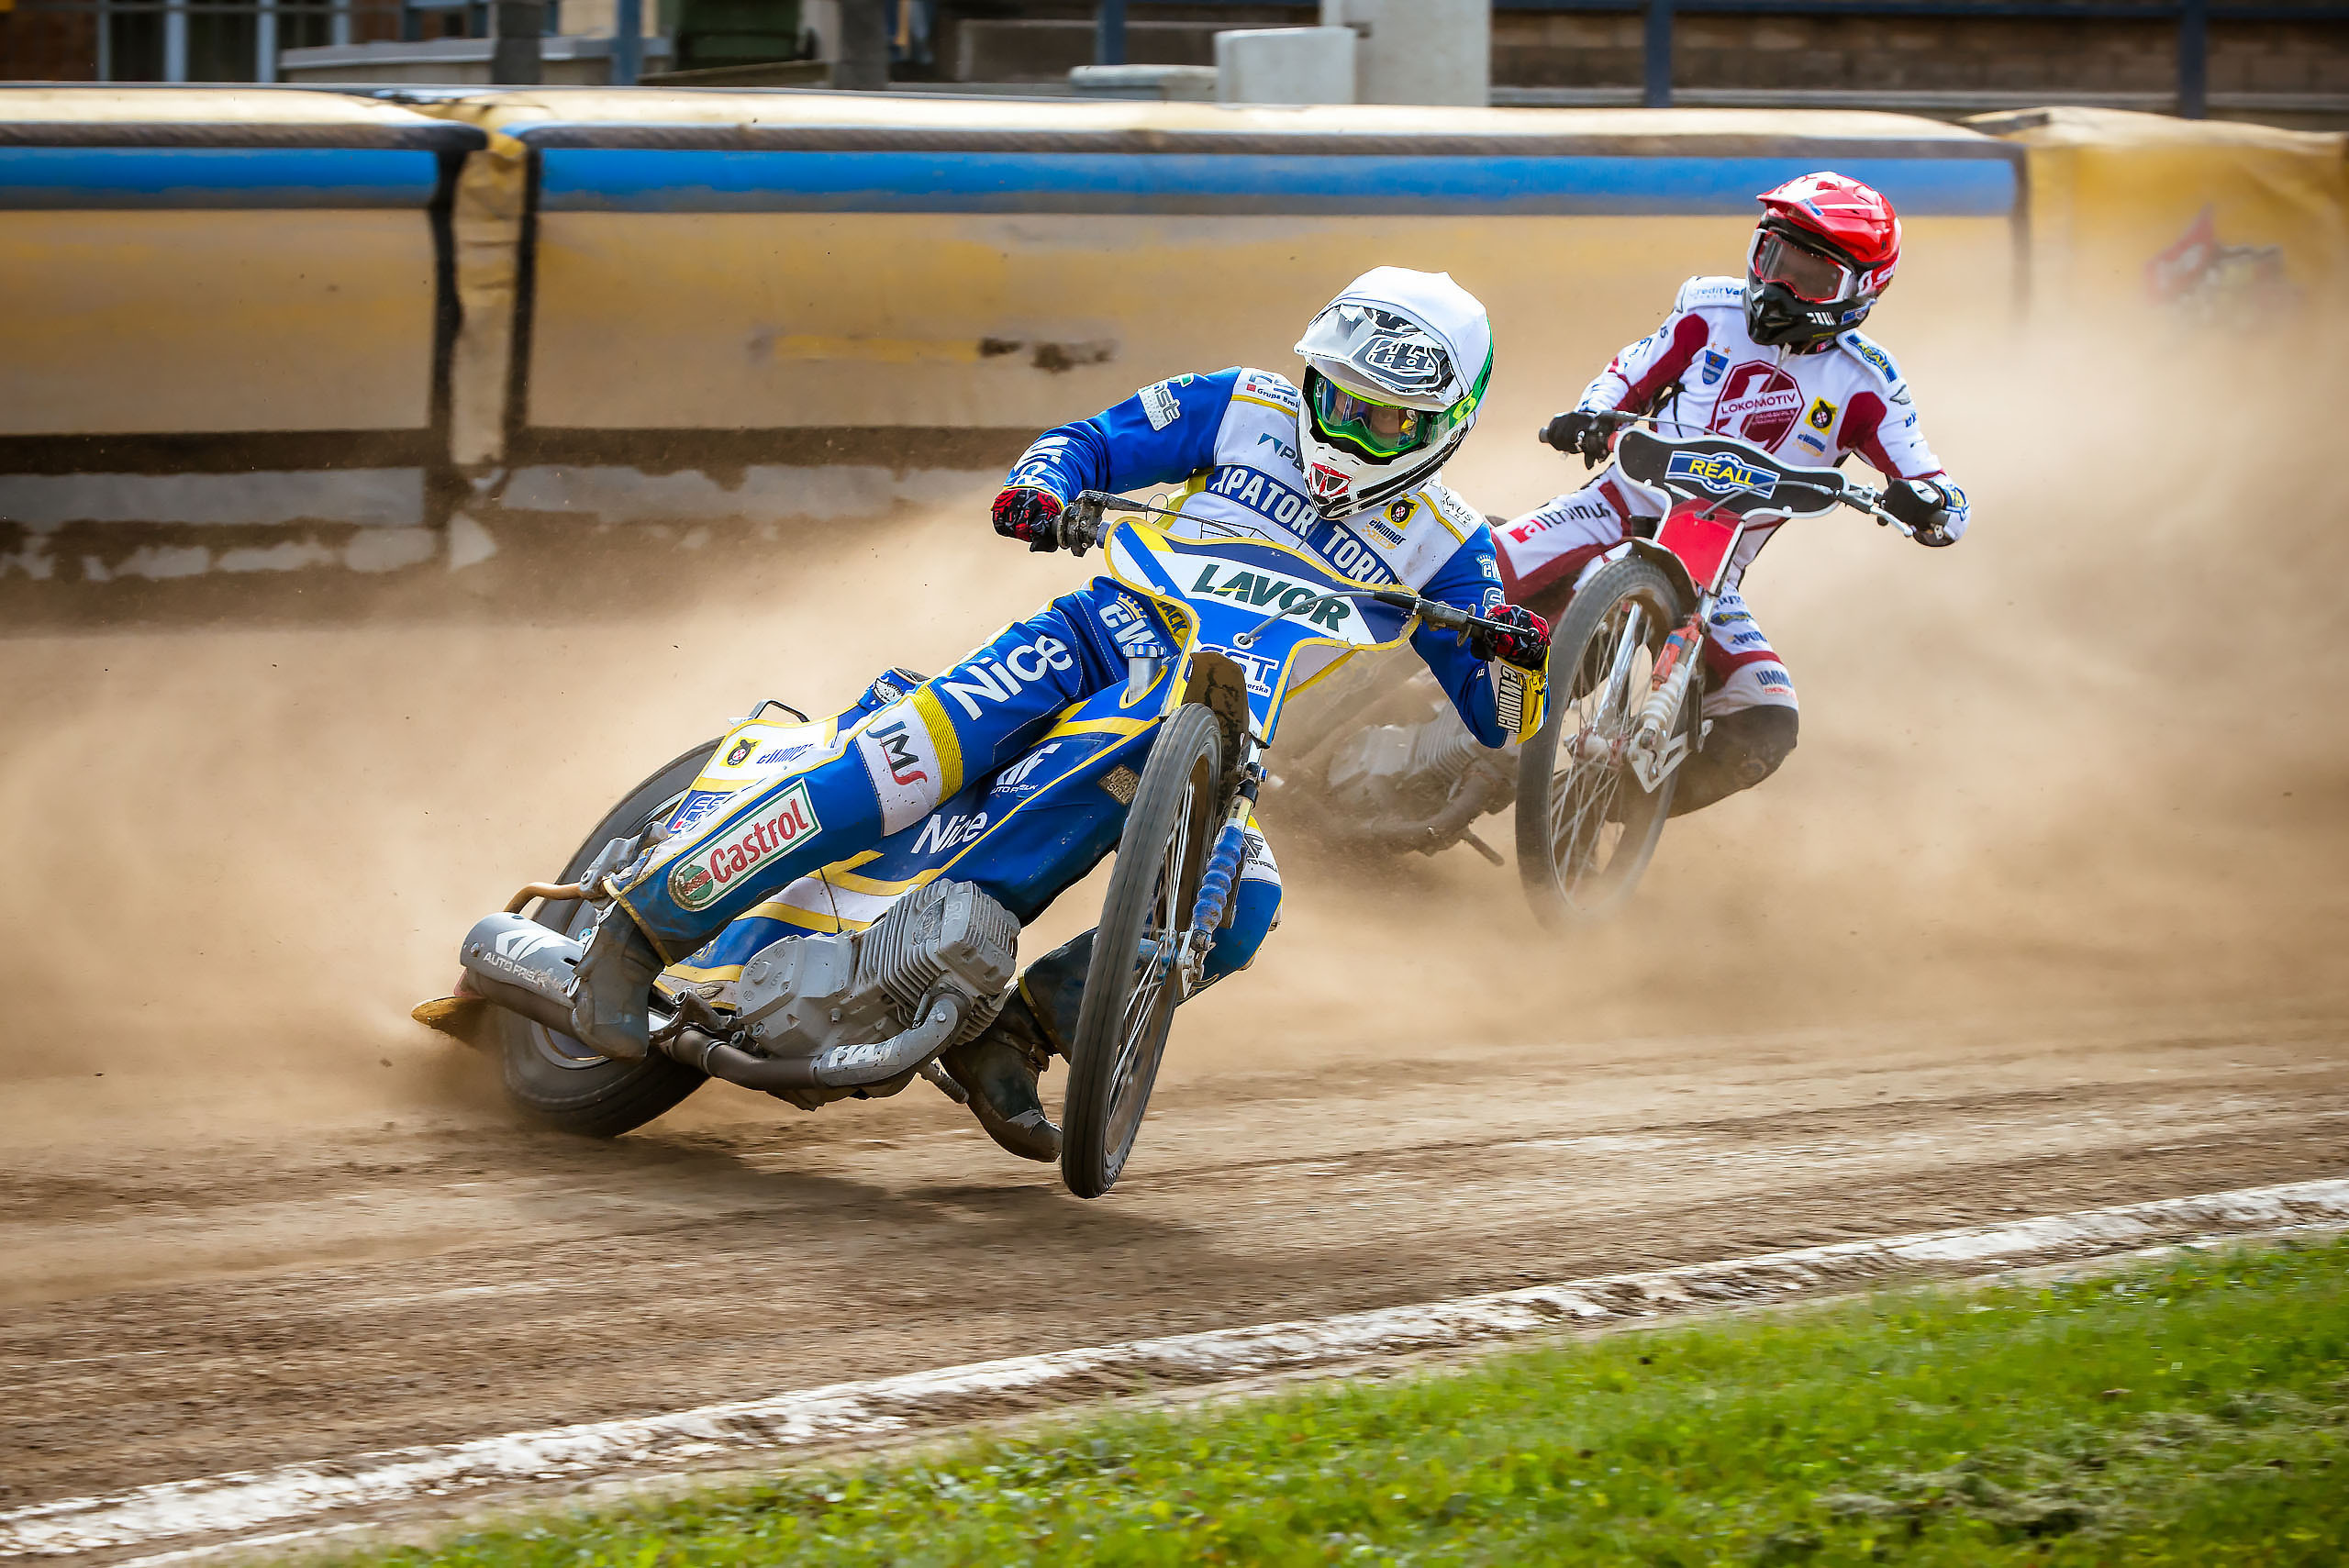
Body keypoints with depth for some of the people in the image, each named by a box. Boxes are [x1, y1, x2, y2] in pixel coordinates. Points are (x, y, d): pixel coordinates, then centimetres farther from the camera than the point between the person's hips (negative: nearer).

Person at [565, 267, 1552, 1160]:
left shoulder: (1439, 544, 7)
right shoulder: (1247, 410, 5)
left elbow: (1494, 716, 4)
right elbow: (1094, 444, 8)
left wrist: (1517, 661, -20)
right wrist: (1040, 487, -16)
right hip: (1097, 640, -2)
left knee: (1240, 904, -29)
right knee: (902, 764, -29)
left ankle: (1013, 1029, -15)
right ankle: (647, 926, -22)